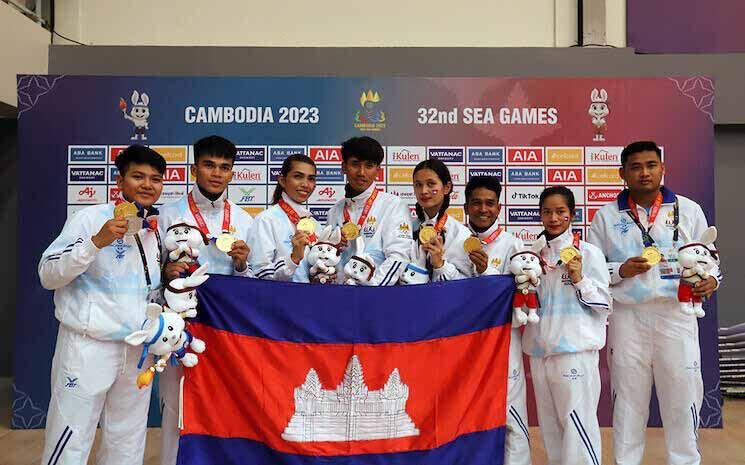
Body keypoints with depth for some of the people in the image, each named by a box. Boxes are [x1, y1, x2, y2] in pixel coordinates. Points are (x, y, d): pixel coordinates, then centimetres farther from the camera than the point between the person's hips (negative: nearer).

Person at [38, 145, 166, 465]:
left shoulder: (157, 230, 9)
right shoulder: (90, 218, -7)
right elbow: (48, 276, -11)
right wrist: (96, 242, -22)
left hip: (139, 351, 5)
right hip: (87, 347, -5)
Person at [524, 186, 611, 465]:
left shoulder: (588, 253, -4)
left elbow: (605, 305, -4)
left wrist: (579, 279, -16)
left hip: (575, 350, -5)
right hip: (540, 351, 5)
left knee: (576, 423, -3)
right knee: (550, 426, 14)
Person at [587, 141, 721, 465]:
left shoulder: (689, 210, 6)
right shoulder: (607, 216, 4)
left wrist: (711, 279, -10)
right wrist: (621, 271, -12)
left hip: (676, 315, 0)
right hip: (627, 317, 0)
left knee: (681, 397, 6)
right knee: (628, 399, 10)